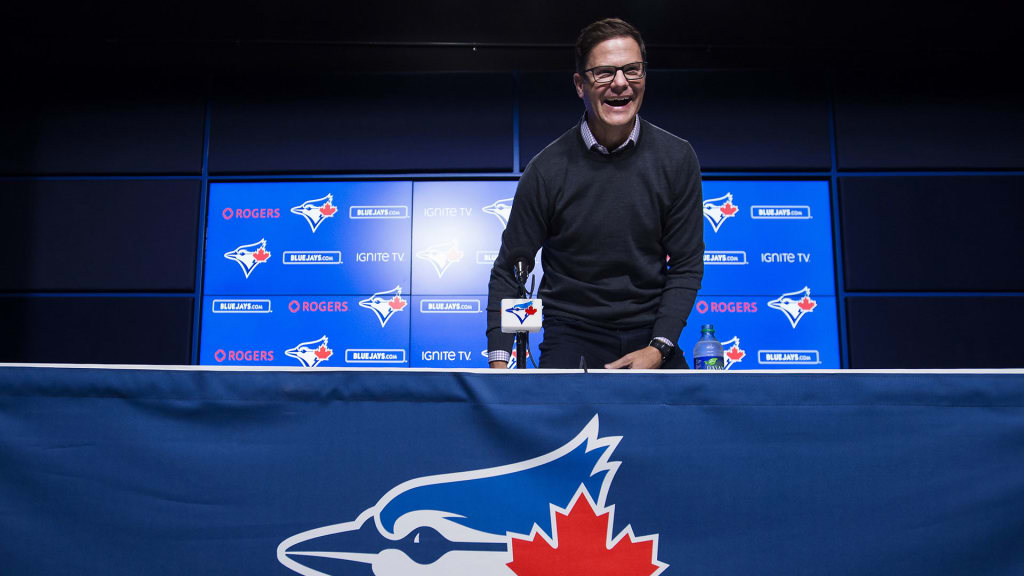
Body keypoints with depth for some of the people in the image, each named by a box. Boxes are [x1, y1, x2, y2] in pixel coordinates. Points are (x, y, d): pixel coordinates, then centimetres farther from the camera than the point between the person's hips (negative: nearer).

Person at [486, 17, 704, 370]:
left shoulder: (677, 159, -2)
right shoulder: (548, 169, -7)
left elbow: (686, 267, 1)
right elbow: (509, 272, -3)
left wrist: (658, 348, -11)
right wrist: (499, 361, -13)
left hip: (650, 331, 2)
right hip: (571, 331, -2)